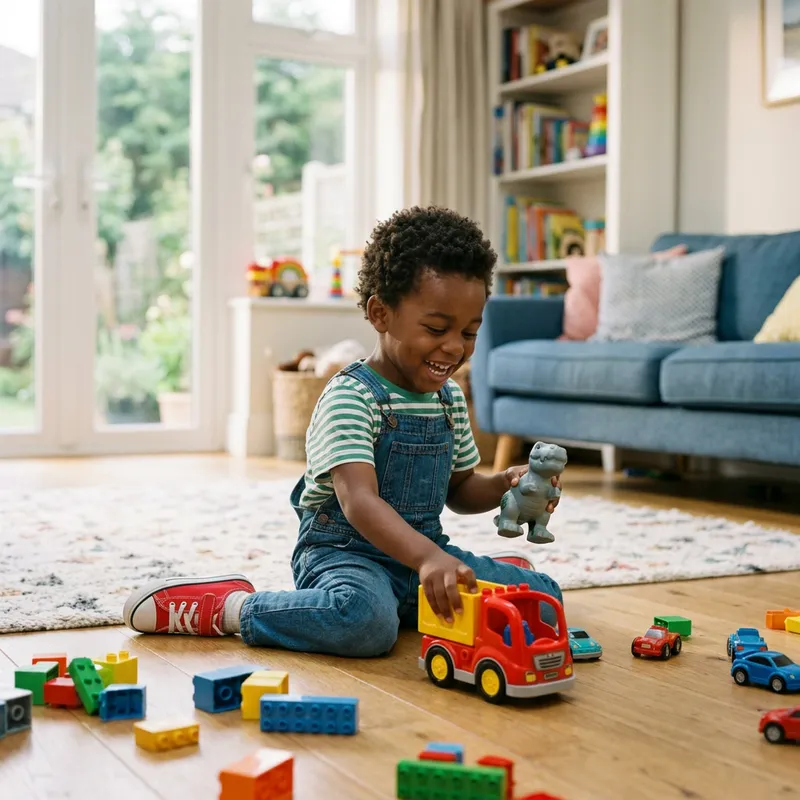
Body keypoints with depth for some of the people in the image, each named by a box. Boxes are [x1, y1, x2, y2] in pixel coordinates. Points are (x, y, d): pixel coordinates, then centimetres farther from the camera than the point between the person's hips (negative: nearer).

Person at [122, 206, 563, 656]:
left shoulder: (450, 399, 8)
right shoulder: (350, 397, -17)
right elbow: (359, 501, -31)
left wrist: (505, 485, -3)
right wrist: (428, 557, -47)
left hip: (424, 550, 7)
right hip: (345, 549, -6)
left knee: (544, 597, -7)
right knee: (364, 620, -40)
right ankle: (229, 607, -13)